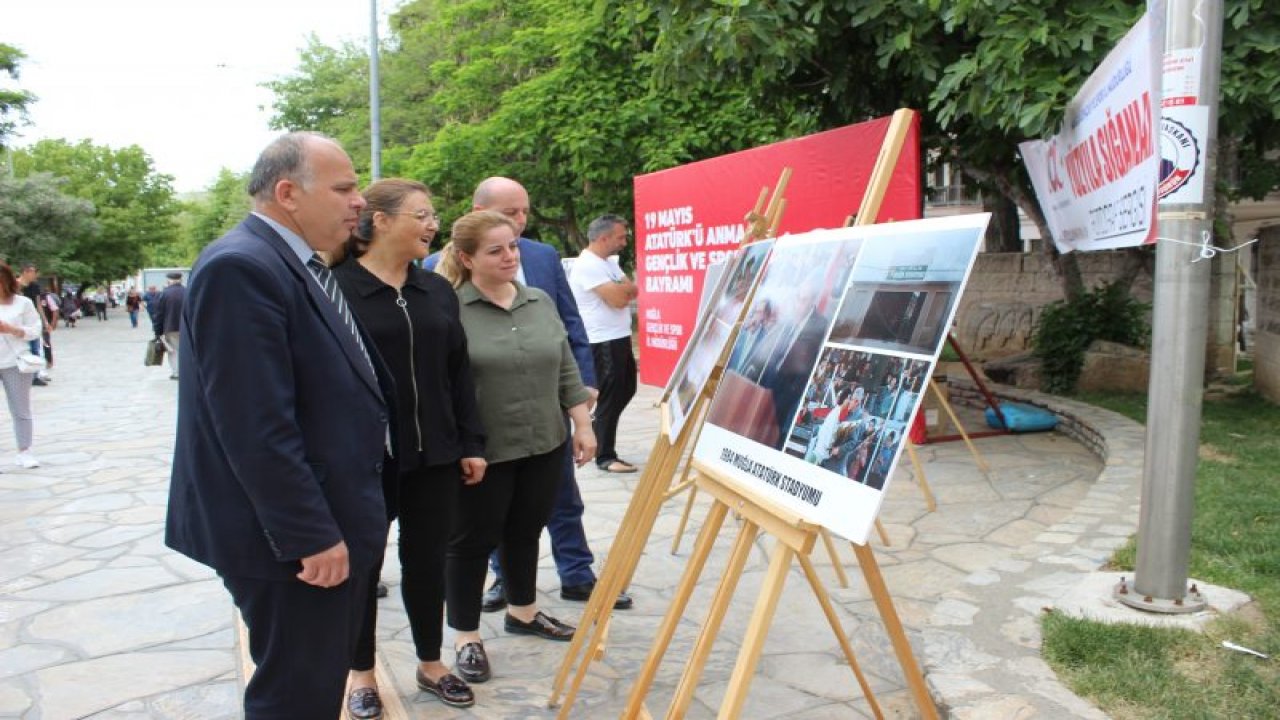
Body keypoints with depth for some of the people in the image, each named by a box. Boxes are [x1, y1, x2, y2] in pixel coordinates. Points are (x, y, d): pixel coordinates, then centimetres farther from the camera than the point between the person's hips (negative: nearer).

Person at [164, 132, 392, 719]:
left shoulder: (299, 265, 11)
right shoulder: (241, 267, -20)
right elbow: (256, 426, -25)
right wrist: (311, 535, -21)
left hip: (325, 524, 10)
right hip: (293, 538, -10)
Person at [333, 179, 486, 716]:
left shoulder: (438, 290, 7)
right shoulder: (337, 287, -10)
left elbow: (459, 372, 10)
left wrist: (472, 444, 7)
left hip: (433, 455, 4)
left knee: (427, 560, 14)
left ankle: (430, 663, 32)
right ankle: (361, 673, 30)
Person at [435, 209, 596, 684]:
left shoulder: (541, 303, 7)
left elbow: (567, 372, 11)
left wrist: (583, 425, 6)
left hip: (544, 445, 6)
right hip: (481, 452, -5)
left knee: (526, 533, 19)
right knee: (472, 542, 7)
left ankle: (522, 612, 38)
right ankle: (466, 636, 21)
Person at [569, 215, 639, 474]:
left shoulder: (609, 263, 15)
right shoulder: (587, 265, -16)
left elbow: (633, 291, 10)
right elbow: (618, 299, -21)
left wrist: (618, 288, -9)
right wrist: (624, 288, -3)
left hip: (620, 338, 10)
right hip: (603, 342, -10)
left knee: (625, 391, 18)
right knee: (610, 399, -2)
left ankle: (595, 434, 31)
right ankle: (605, 457, 9)